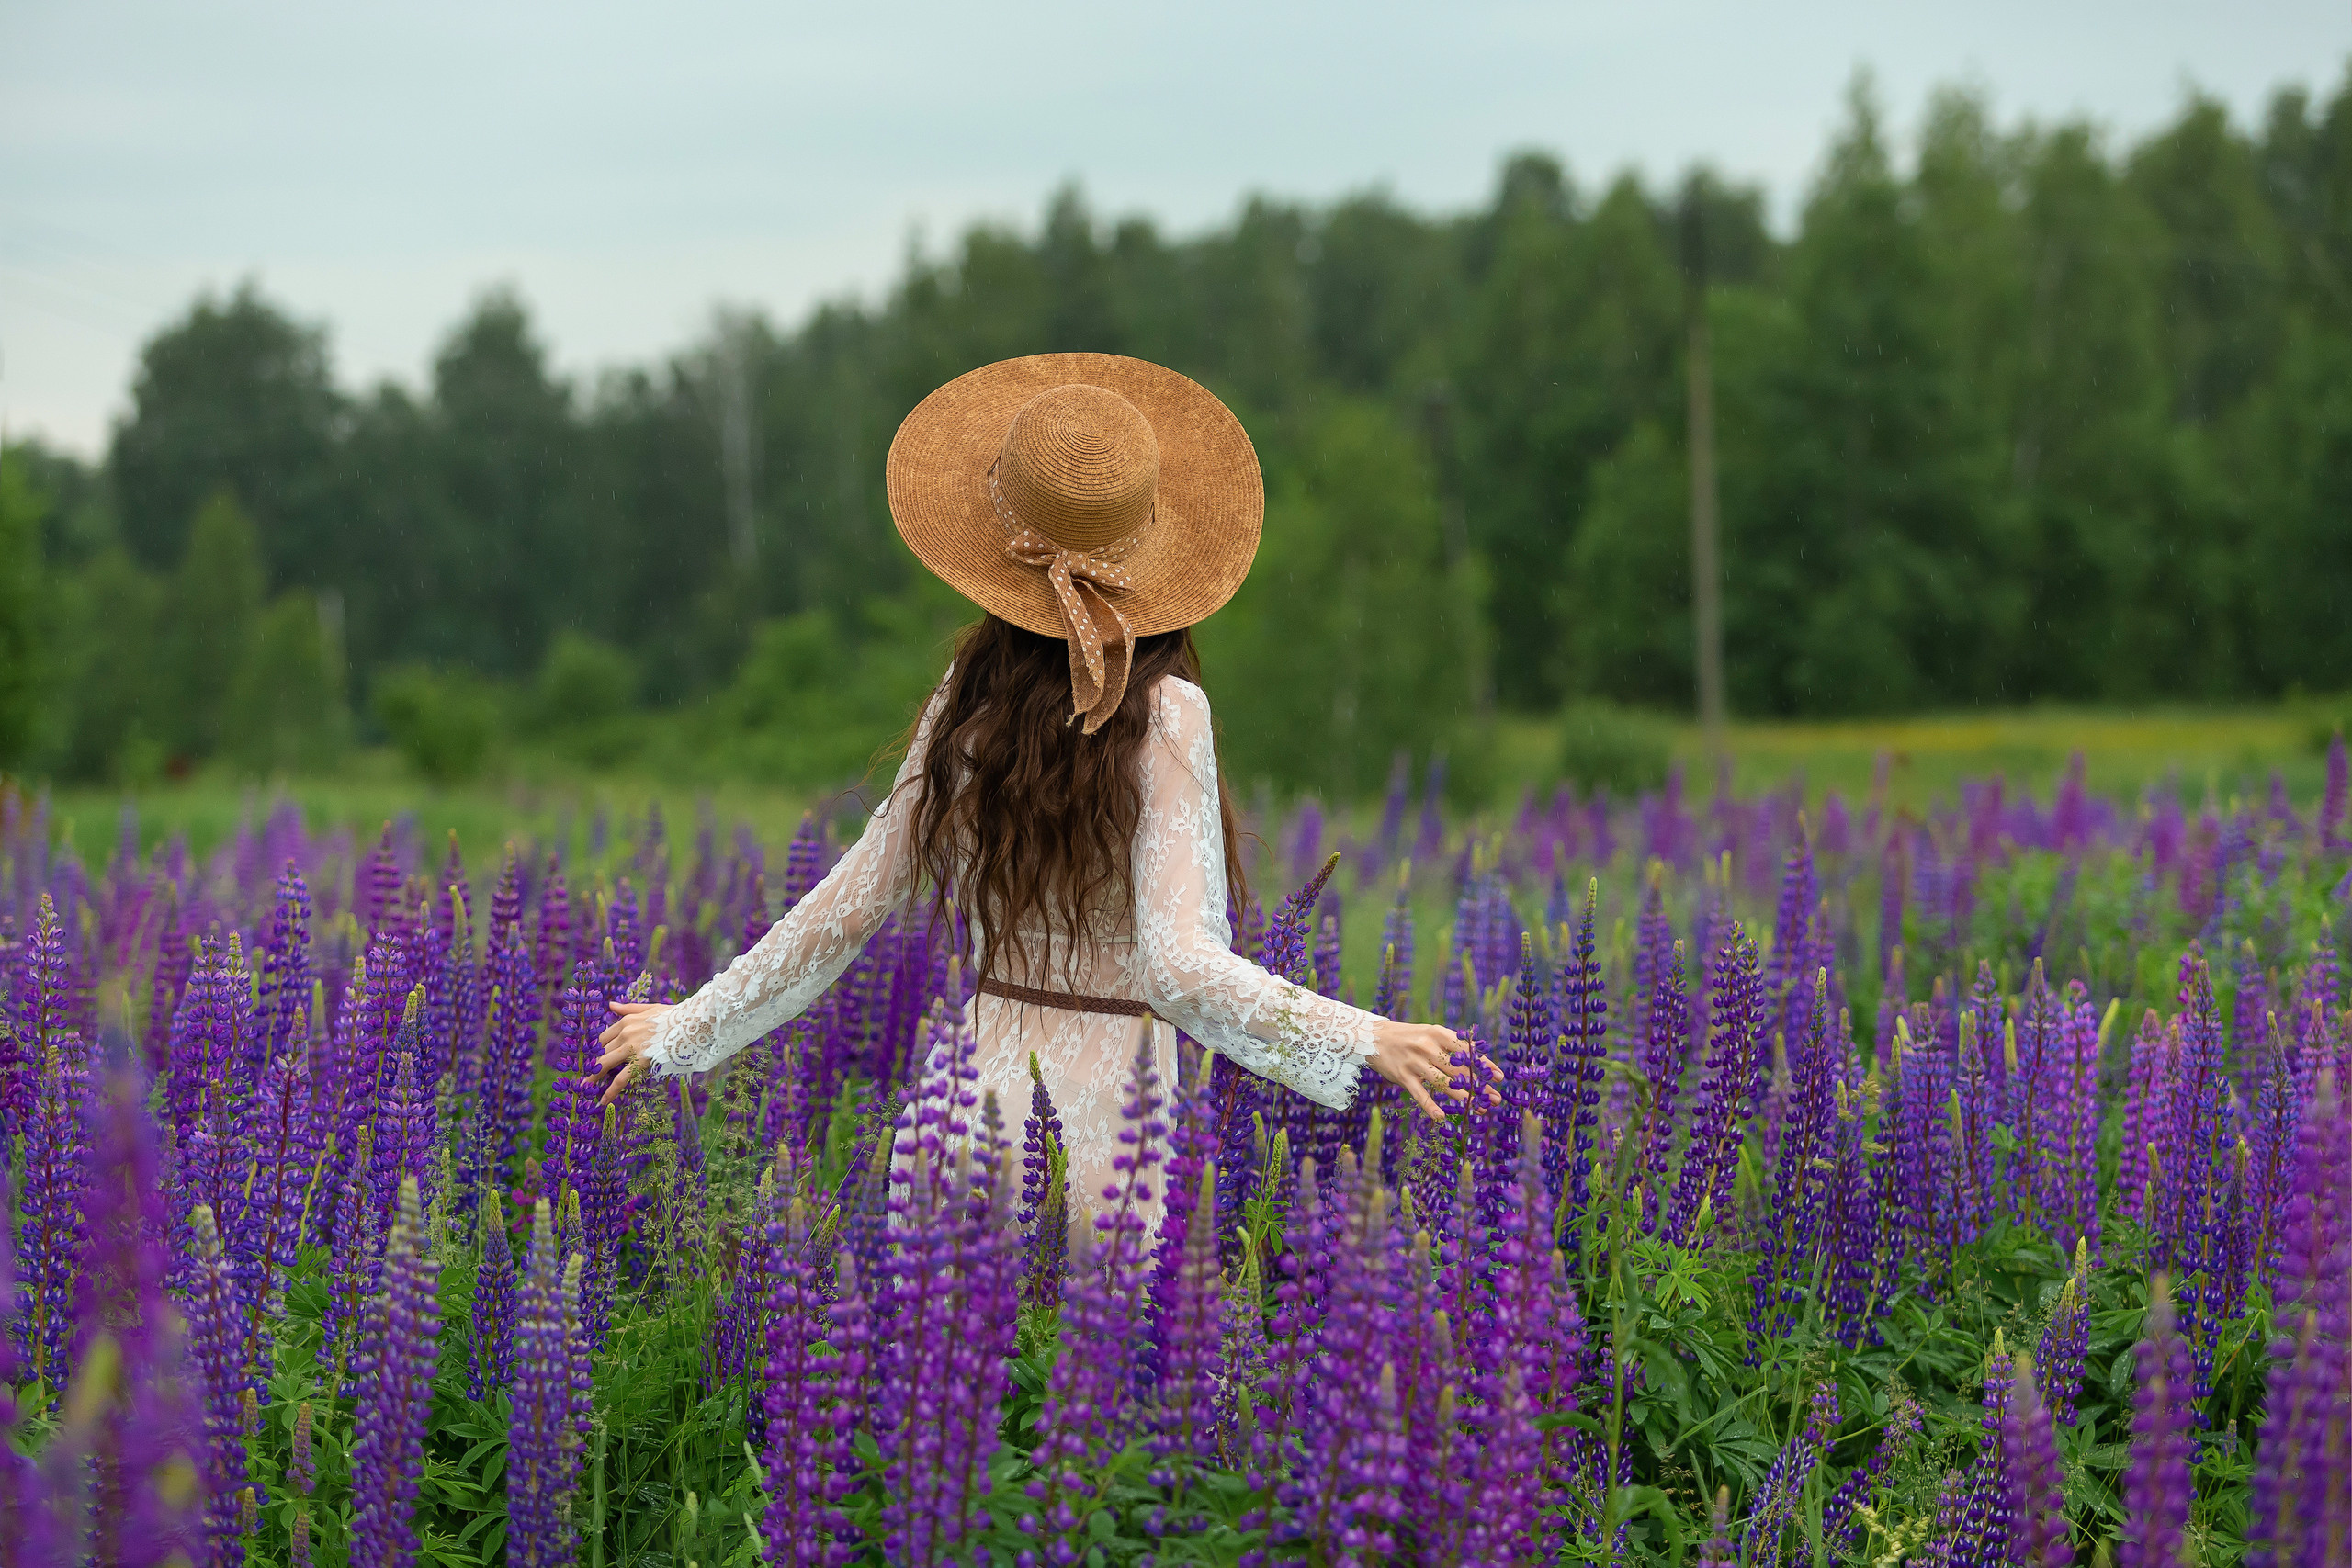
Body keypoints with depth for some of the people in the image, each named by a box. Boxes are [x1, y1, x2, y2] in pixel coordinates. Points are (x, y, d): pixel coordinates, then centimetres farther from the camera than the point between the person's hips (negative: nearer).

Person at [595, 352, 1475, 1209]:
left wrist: (685, 1029, 18)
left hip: (980, 1097, 4)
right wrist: (1366, 1042, -19)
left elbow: (847, 910, 6)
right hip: (1105, 1130, -4)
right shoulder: (1162, 717, -13)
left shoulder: (967, 701, 1)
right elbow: (1180, 968, -20)